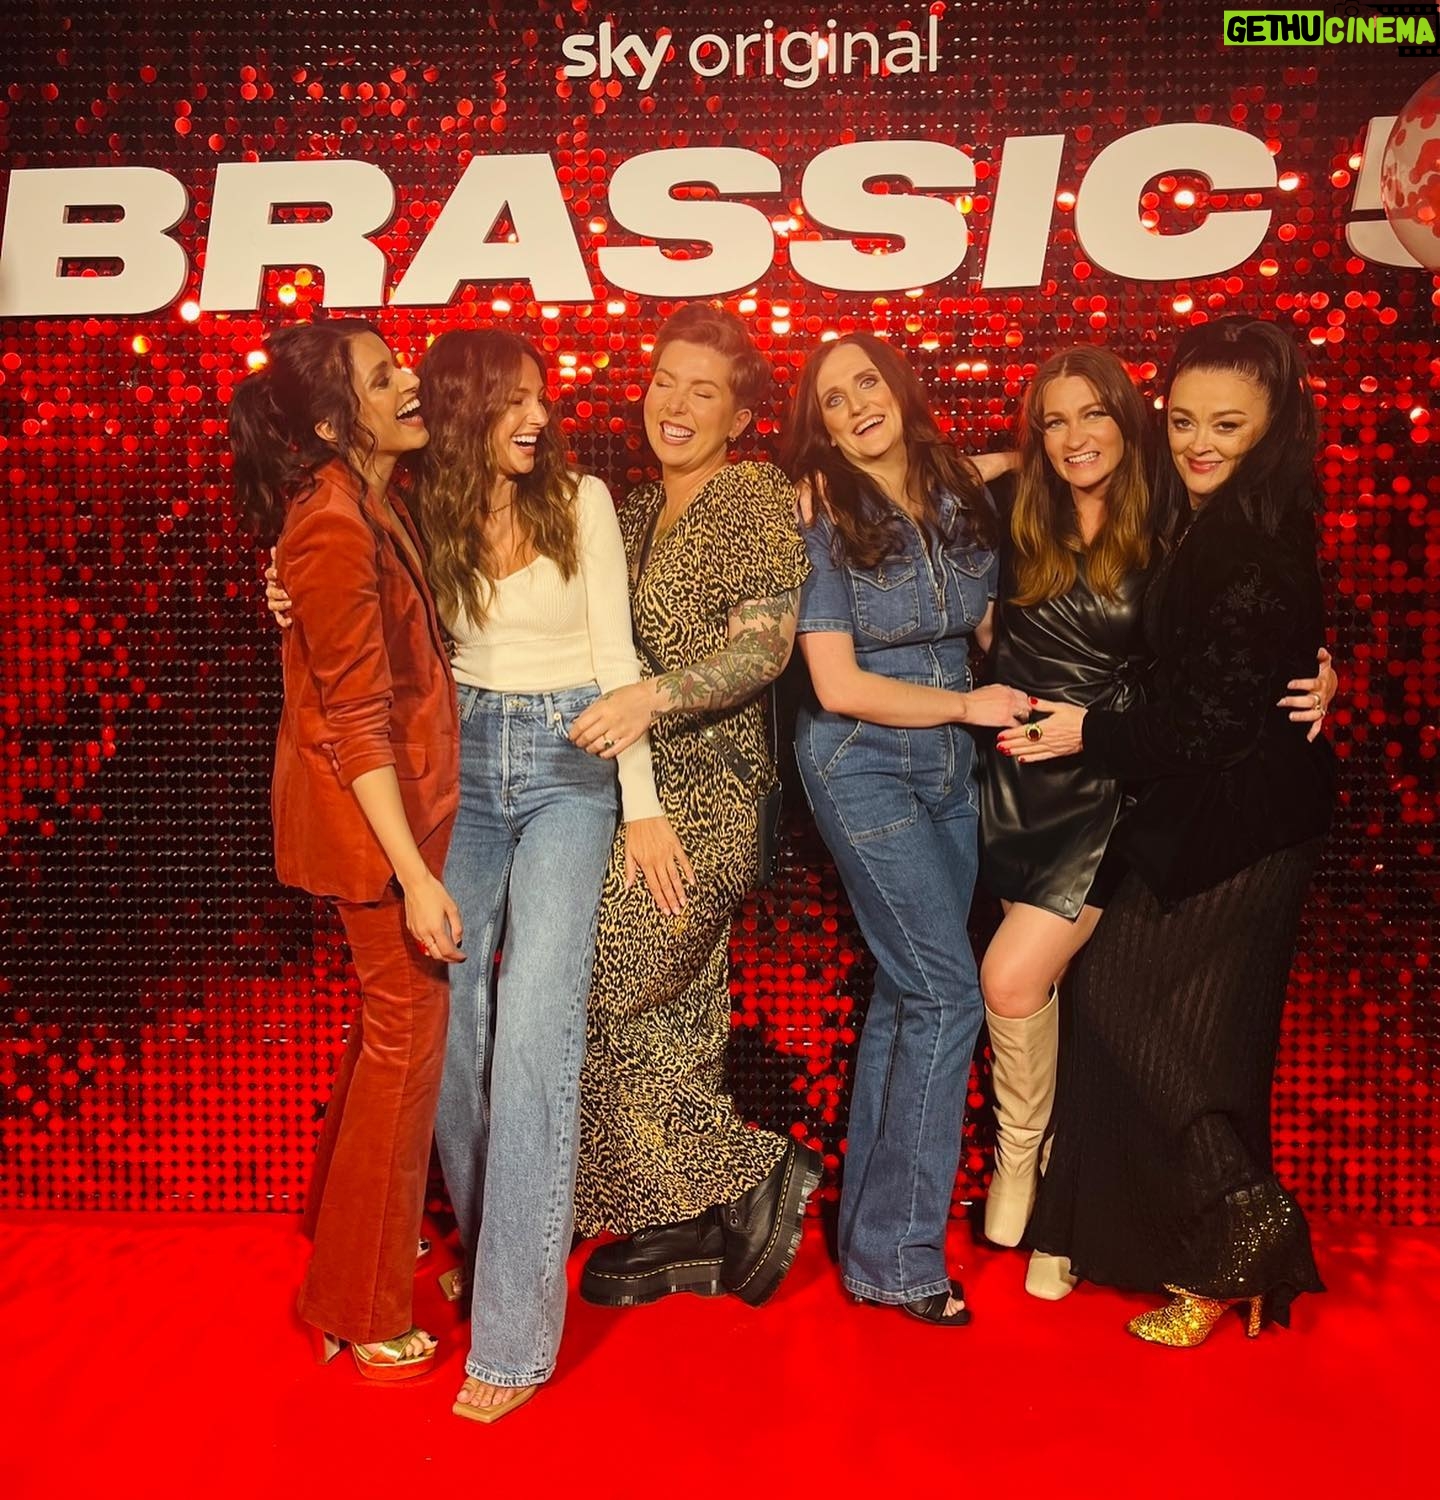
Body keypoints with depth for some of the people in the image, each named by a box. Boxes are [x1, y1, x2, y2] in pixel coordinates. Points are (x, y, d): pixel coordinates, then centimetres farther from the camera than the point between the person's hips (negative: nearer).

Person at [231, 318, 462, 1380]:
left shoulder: (371, 498, 7)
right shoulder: (335, 528, -23)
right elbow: (356, 718, -23)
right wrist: (416, 876, -23)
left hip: (406, 791, 10)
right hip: (372, 812, -10)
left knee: (396, 1016, 23)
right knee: (408, 1029, 2)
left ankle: (356, 1223, 45)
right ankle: (361, 1312, 20)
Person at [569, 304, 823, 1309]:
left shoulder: (759, 499, -4)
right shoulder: (632, 514, 17)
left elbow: (765, 646, -13)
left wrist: (653, 698, -28)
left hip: (705, 795, -7)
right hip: (634, 792, 7)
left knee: (594, 1005, -7)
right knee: (671, 1018, 11)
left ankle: (760, 1170, 9)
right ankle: (692, 1233, 24)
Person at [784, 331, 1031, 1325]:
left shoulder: (963, 501, 5)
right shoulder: (826, 520, -8)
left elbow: (989, 632, 15)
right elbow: (839, 686, -13)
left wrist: (1024, 695, -3)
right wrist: (967, 704, -9)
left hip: (950, 768, 6)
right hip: (862, 765, -5)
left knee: (905, 991, 9)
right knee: (946, 992, -9)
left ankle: (871, 1226, 23)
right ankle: (897, 1252, 3)